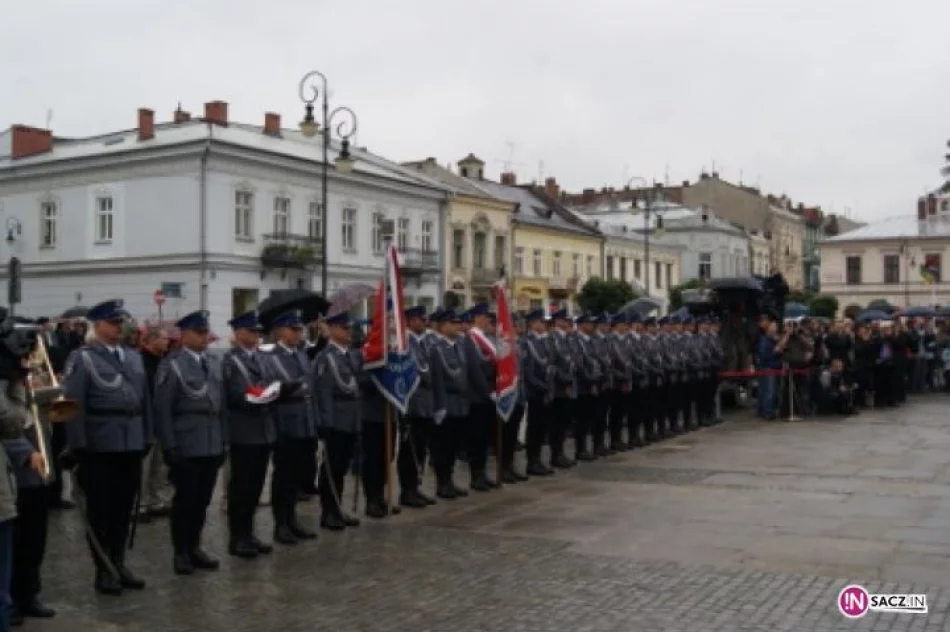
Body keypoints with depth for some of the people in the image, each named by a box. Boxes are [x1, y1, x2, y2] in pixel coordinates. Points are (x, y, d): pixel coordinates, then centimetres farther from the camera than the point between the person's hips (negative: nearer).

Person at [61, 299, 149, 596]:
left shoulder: (134, 357, 13)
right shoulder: (82, 358, -5)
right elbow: (73, 405, -10)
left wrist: (147, 438, 9)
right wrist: (78, 445, -14)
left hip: (132, 445, 5)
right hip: (99, 446, -5)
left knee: (124, 509, 12)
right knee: (100, 510, 5)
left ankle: (118, 563, 24)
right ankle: (103, 569, 14)